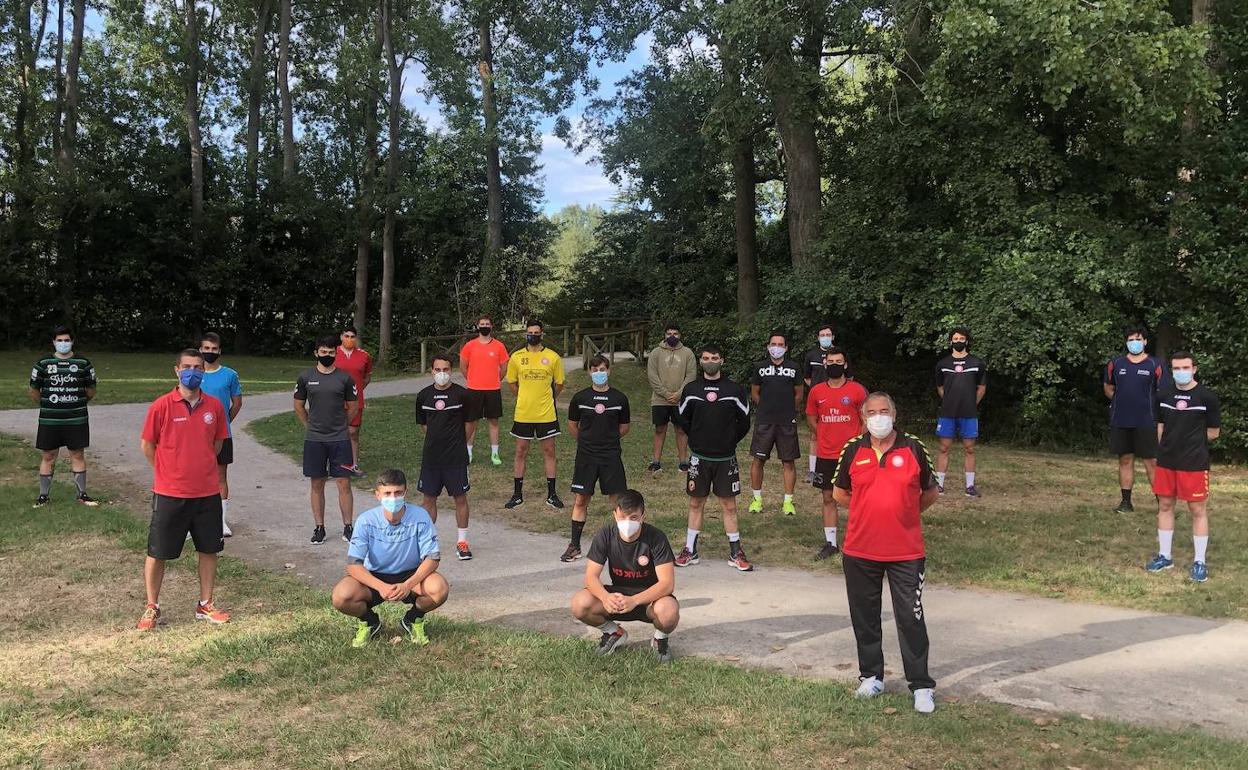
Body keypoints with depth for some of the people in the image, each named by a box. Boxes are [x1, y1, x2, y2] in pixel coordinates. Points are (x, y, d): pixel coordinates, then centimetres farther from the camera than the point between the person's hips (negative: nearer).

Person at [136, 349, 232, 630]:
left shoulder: (214, 406, 0)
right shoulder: (162, 406, -10)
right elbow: (146, 444, -2)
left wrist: (201, 467, 10)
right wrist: (167, 472, 3)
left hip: (207, 493, 3)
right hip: (169, 493, -3)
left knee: (209, 550, 11)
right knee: (157, 552, 7)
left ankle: (205, 605, 25)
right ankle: (151, 608, 23)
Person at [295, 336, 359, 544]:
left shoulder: (345, 378, 0)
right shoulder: (305, 377, 2)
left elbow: (353, 407, 9)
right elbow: (299, 406, 12)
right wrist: (312, 426, 11)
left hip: (340, 439, -1)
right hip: (314, 440, 1)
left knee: (344, 484, -1)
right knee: (317, 484, 8)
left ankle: (347, 527, 9)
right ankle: (319, 528, 18)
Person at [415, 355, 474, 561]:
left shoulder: (461, 394, -7)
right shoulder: (424, 395, 3)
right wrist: (436, 439, 13)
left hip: (456, 456, -3)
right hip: (431, 456, 3)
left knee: (460, 498, 2)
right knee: (429, 498, 9)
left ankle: (462, 541, 13)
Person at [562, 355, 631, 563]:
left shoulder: (619, 398, 0)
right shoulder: (580, 397, 0)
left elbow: (624, 428, 11)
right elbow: (572, 425, 15)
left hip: (611, 457, 0)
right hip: (586, 457, 1)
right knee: (580, 500, 3)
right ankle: (574, 546, 15)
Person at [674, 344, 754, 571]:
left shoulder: (734, 390, -3)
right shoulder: (691, 390, 0)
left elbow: (744, 422, 5)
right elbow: (682, 418, 12)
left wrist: (730, 440, 7)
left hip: (725, 458, -1)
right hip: (699, 457, 1)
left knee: (729, 505, 4)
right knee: (696, 503, 9)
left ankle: (735, 552, 12)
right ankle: (690, 550, 18)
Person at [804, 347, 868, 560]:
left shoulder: (857, 390, -4)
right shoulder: (816, 391, 4)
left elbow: (866, 420, 0)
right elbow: (811, 419, 16)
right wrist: (826, 436, 8)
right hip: (826, 455, 3)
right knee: (828, 498, 9)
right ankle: (830, 543, 17)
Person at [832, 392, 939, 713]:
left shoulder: (913, 449, -3)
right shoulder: (853, 451, 0)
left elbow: (930, 493, 9)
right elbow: (839, 492, 13)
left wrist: (903, 514, 6)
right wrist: (869, 512, 8)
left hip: (906, 551, -2)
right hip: (860, 550, 2)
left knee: (911, 619, 1)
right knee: (864, 617, 13)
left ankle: (921, 686, 12)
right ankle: (871, 675, 30)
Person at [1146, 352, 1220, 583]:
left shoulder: (1207, 397, -8)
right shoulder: (1164, 395, 4)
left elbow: (1213, 432, 0)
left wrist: (1192, 441, 2)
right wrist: (1168, 446, 5)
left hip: (1195, 463, -4)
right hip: (1166, 461, 4)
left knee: (1198, 510, 2)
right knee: (1165, 506, 11)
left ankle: (1199, 562, 11)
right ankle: (1164, 555, 23)